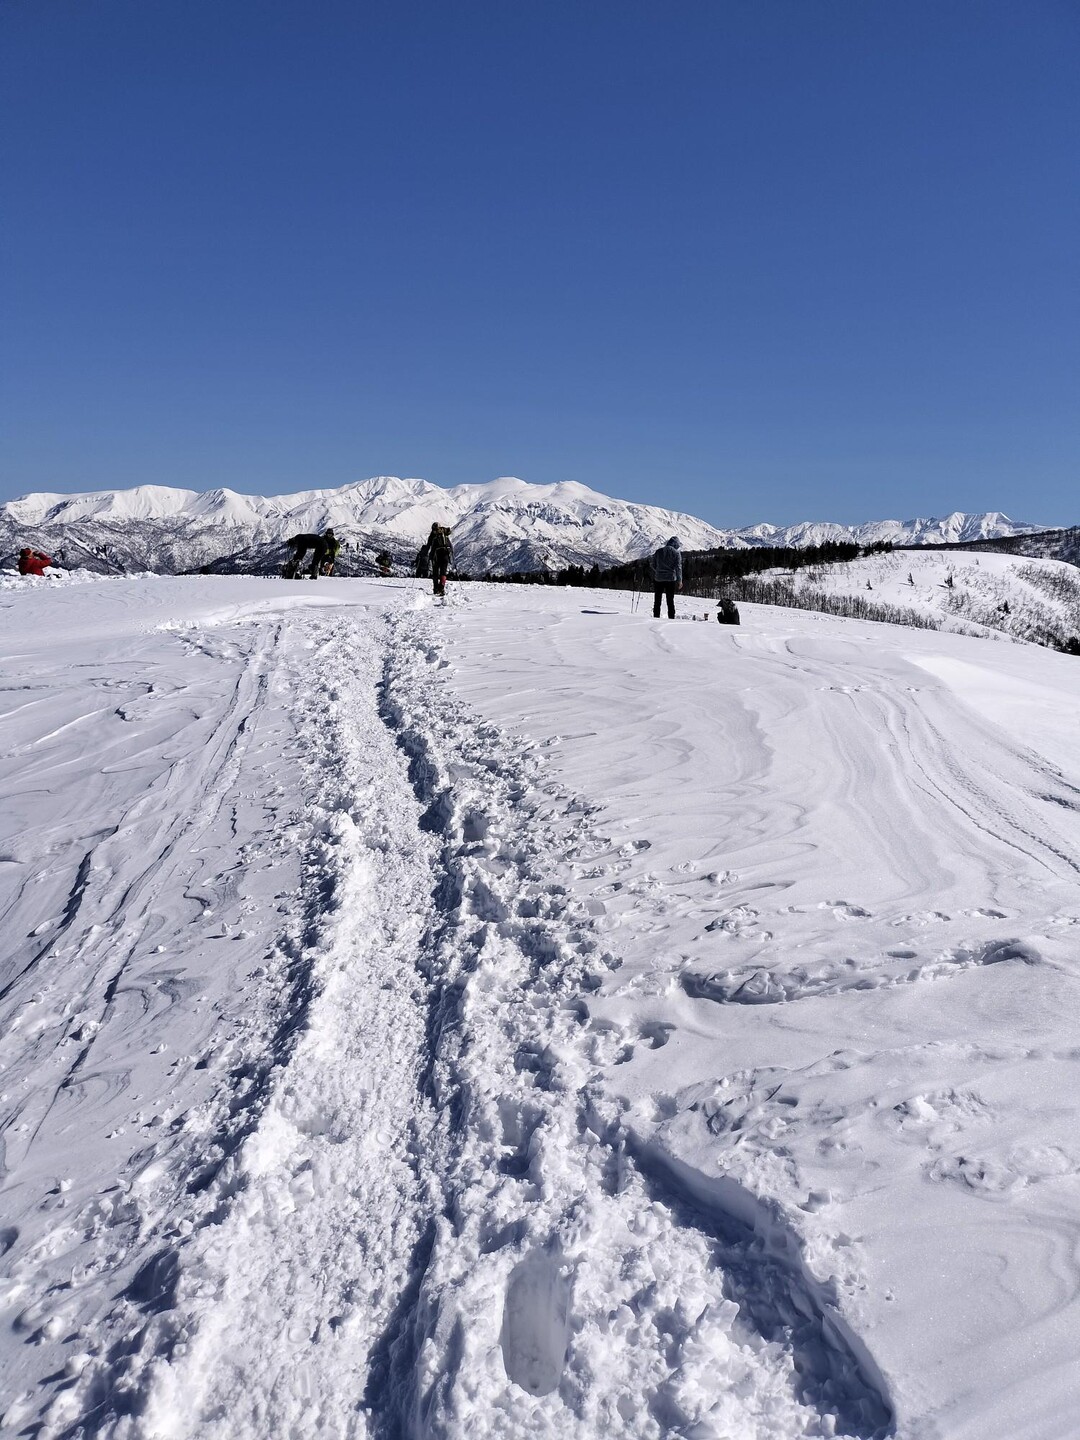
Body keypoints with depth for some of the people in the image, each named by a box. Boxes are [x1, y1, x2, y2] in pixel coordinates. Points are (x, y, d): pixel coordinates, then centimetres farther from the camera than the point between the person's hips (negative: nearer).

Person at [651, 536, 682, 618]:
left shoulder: (659, 551, 4)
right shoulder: (676, 552, -4)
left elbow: (653, 565, 8)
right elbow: (678, 567, -8)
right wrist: (679, 580, -6)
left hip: (658, 579, 2)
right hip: (671, 579, -2)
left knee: (657, 601, 9)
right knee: (670, 601, 4)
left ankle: (656, 618, 8)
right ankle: (671, 618, 2)